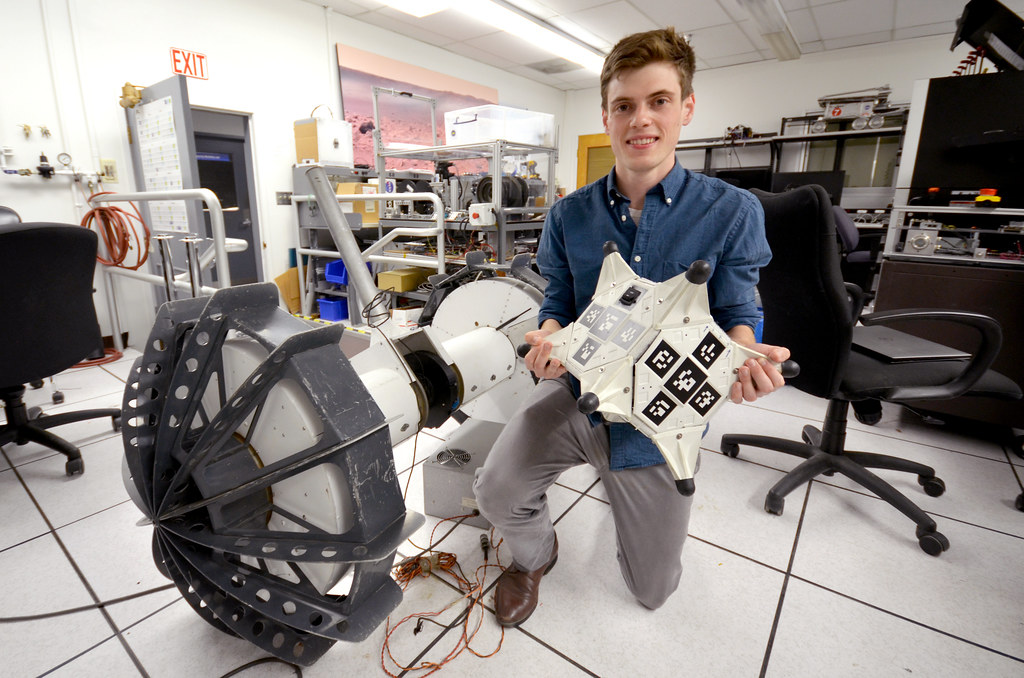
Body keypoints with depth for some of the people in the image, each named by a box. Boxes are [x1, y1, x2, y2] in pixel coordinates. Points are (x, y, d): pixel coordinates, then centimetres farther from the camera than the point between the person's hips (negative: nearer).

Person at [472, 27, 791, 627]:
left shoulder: (733, 211, -8)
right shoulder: (570, 215, -1)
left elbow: (737, 313, -4)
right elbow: (558, 304, 4)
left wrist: (745, 358, -29)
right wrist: (549, 338, -20)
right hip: (578, 395, 1)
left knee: (654, 590, 16)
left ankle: (624, 486, 50)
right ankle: (535, 556, 18)